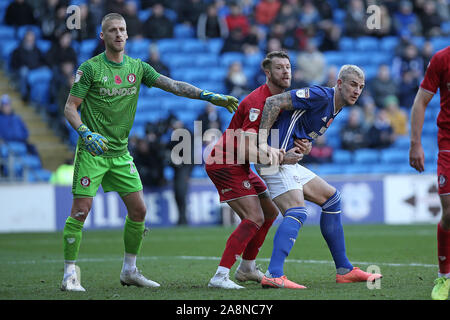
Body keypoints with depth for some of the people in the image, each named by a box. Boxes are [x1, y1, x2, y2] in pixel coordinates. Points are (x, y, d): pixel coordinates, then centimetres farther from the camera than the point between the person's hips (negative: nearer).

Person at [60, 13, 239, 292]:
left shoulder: (137, 67, 6)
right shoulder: (90, 68, -8)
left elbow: (173, 85, 2)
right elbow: (70, 107, -7)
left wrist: (209, 96, -7)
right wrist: (86, 133, -23)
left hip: (120, 153, 5)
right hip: (92, 151, -5)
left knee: (138, 210, 2)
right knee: (81, 210, -10)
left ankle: (130, 271, 16)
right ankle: (70, 275, -3)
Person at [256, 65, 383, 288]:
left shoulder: (335, 108, 17)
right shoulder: (320, 96, -14)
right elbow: (273, 102, -20)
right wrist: (262, 143, -25)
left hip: (289, 162, 10)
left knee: (331, 198, 15)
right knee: (297, 212, -24)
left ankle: (344, 271, 19)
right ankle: (274, 275, -35)